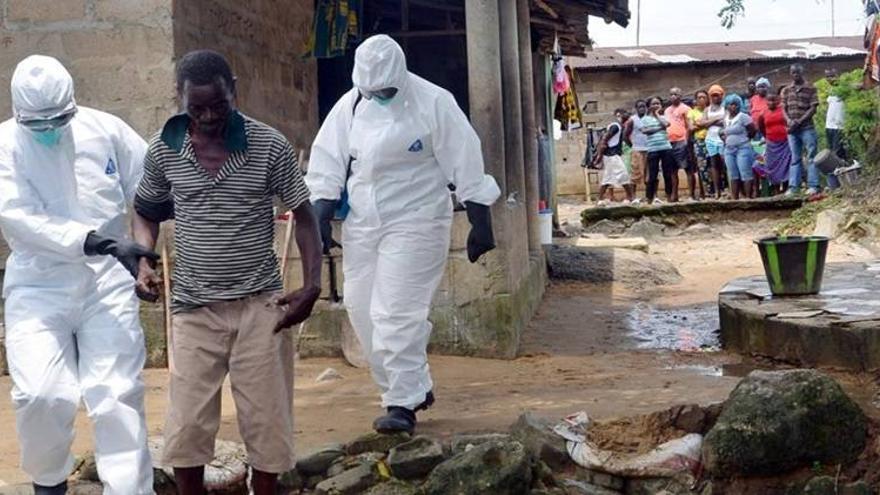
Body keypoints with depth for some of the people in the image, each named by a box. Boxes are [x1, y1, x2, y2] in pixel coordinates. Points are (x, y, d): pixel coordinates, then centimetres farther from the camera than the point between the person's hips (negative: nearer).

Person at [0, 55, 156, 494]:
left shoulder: (105, 130, 0)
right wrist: (97, 242, -27)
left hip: (108, 283, 1)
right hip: (38, 288, -1)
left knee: (117, 396, -3)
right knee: (42, 395, -11)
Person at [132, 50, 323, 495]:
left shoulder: (269, 146, -6)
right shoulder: (163, 150, -1)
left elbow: (303, 215, 0)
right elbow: (146, 214, 14)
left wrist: (311, 286, -11)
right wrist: (142, 263, -5)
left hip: (260, 305, -1)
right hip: (193, 308, 1)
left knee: (266, 422, 6)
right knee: (186, 428, 2)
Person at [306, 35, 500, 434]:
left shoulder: (434, 103, -10)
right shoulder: (349, 106, 3)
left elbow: (465, 165, -7)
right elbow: (328, 163, 8)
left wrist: (480, 223, -7)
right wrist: (320, 217, 1)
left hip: (415, 223, -6)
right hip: (363, 225, 6)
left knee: (397, 313, -11)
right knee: (362, 310, 8)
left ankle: (402, 404, -2)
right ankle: (416, 386, 22)